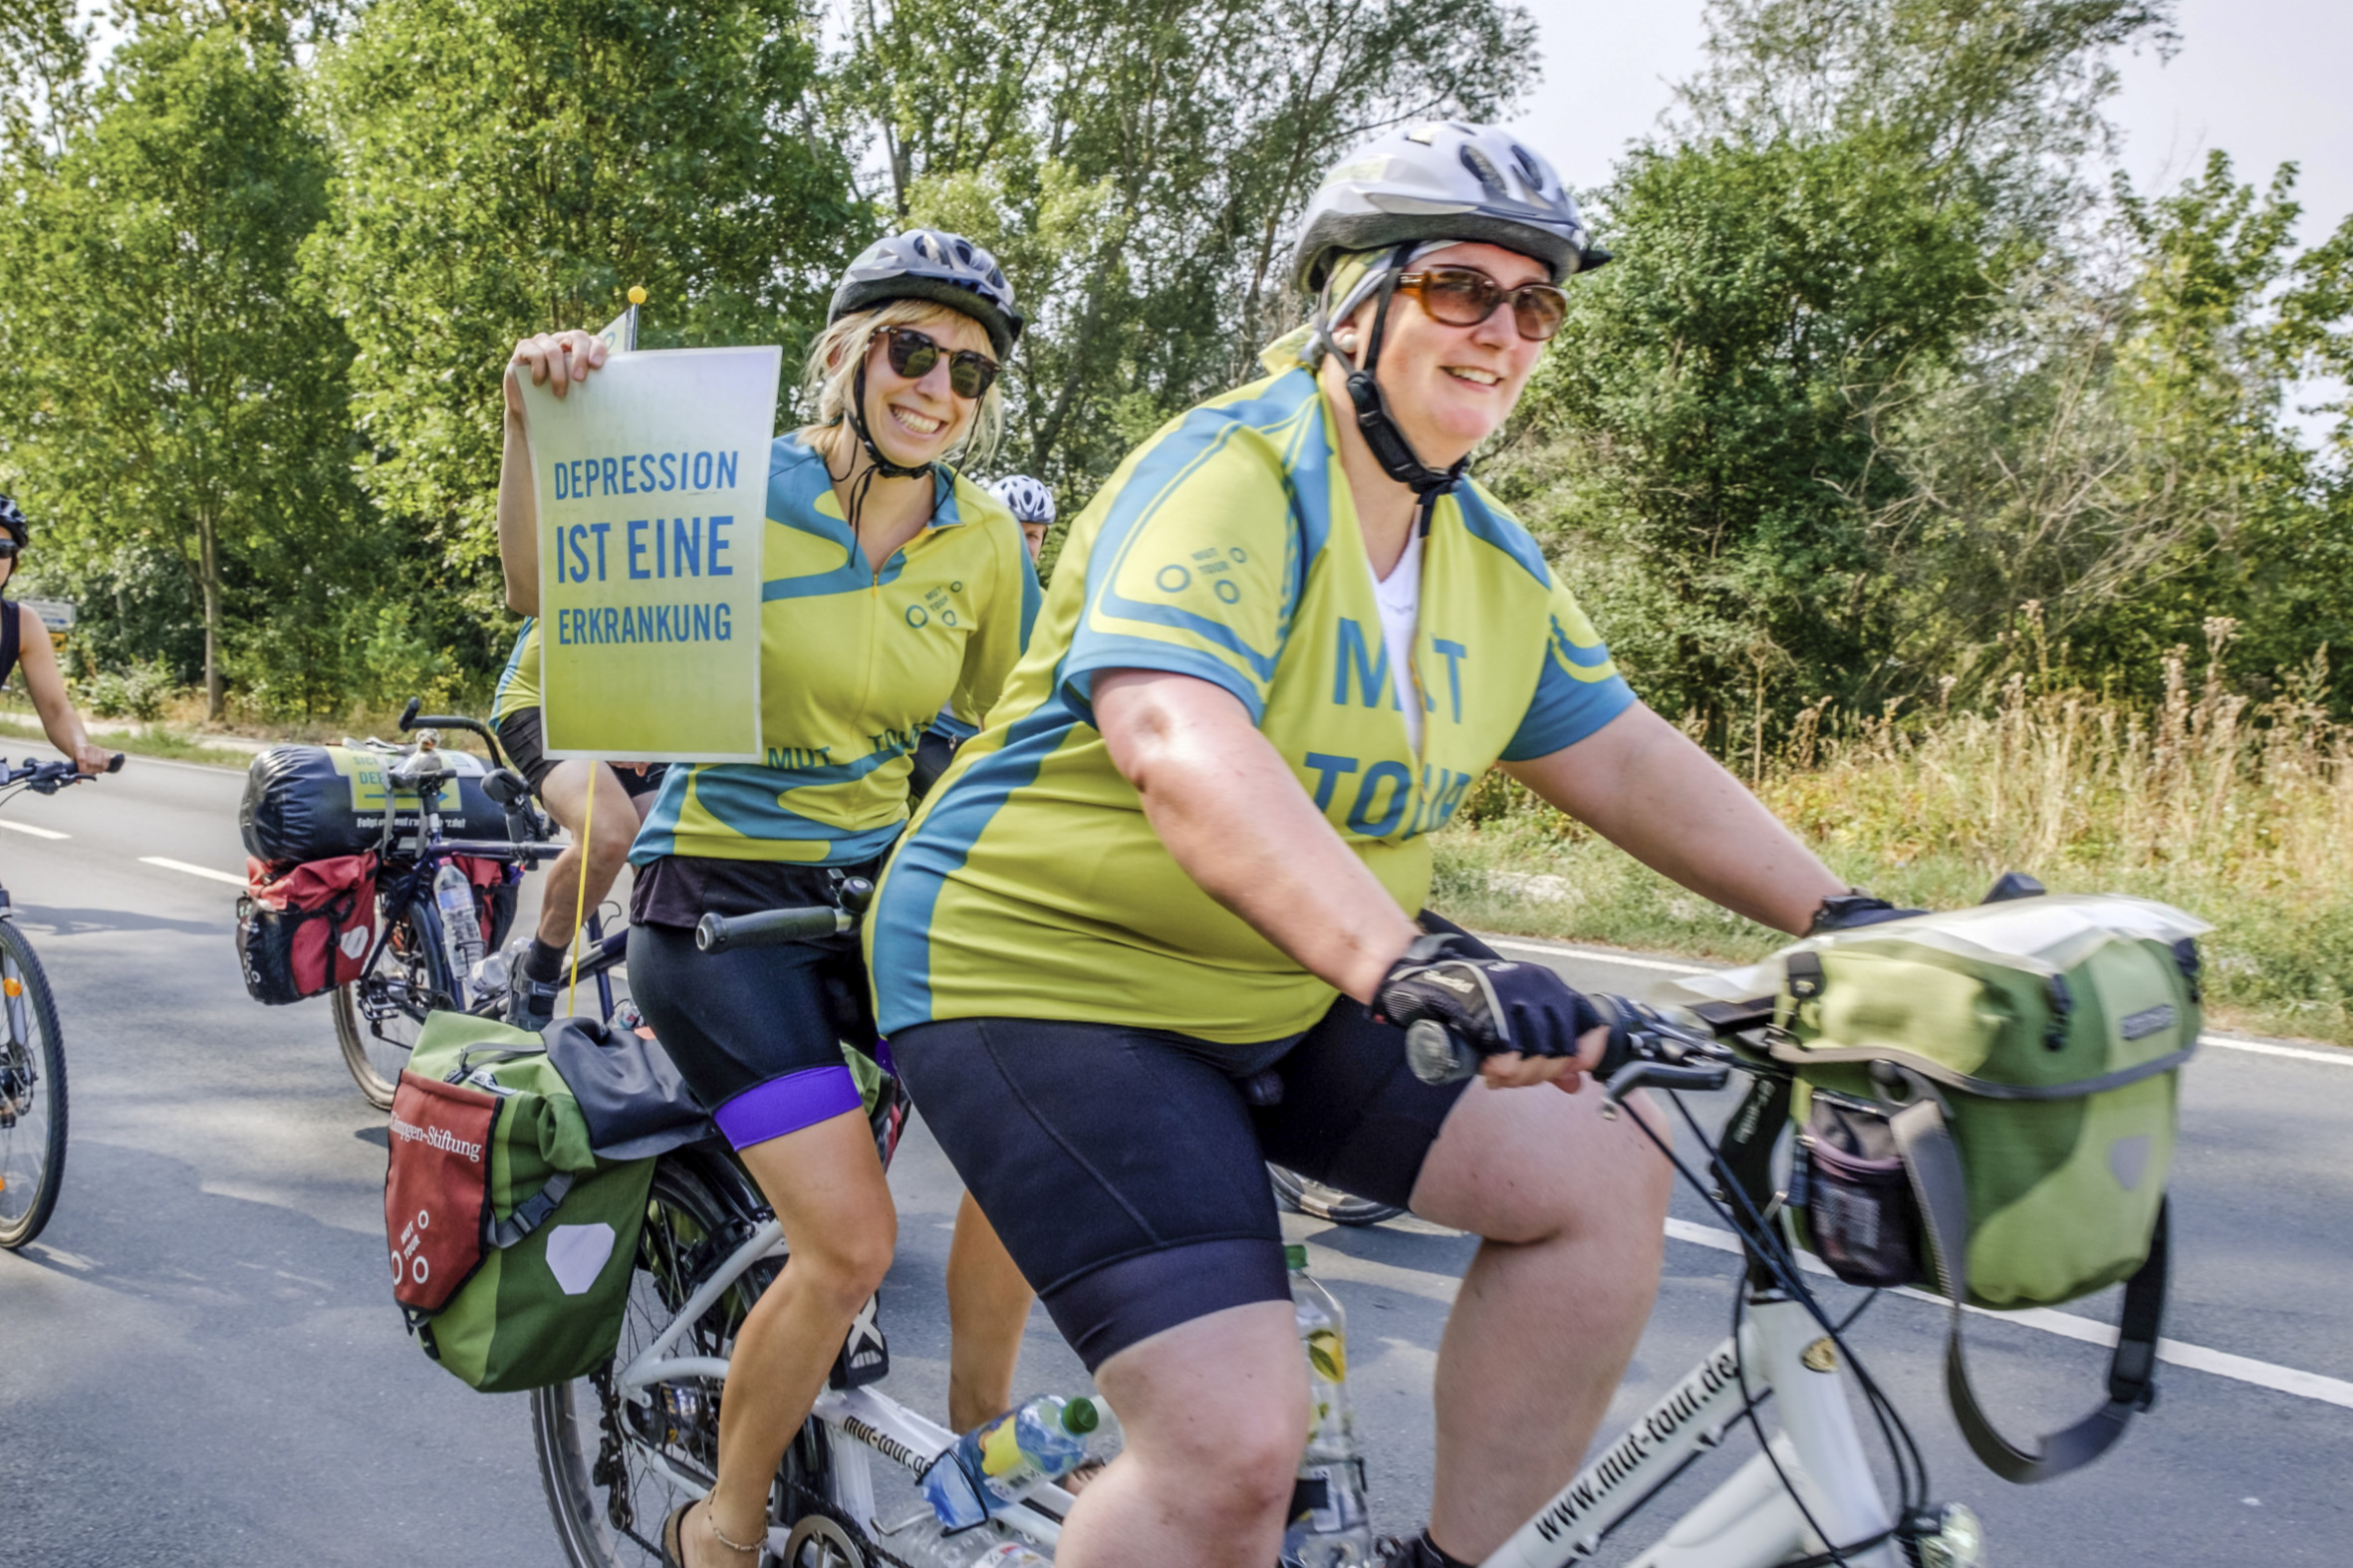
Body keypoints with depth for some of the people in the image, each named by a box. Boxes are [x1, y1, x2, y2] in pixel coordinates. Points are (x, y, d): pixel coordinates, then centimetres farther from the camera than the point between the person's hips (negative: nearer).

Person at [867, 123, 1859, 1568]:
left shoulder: (1494, 561, 8)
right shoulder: (1232, 475, -20)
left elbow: (1629, 758, 9)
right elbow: (1177, 744, -36)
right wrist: (1407, 960, -50)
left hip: (1285, 1002, 8)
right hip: (1052, 980, -8)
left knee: (1600, 1179, -6)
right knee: (1239, 1447, -18)